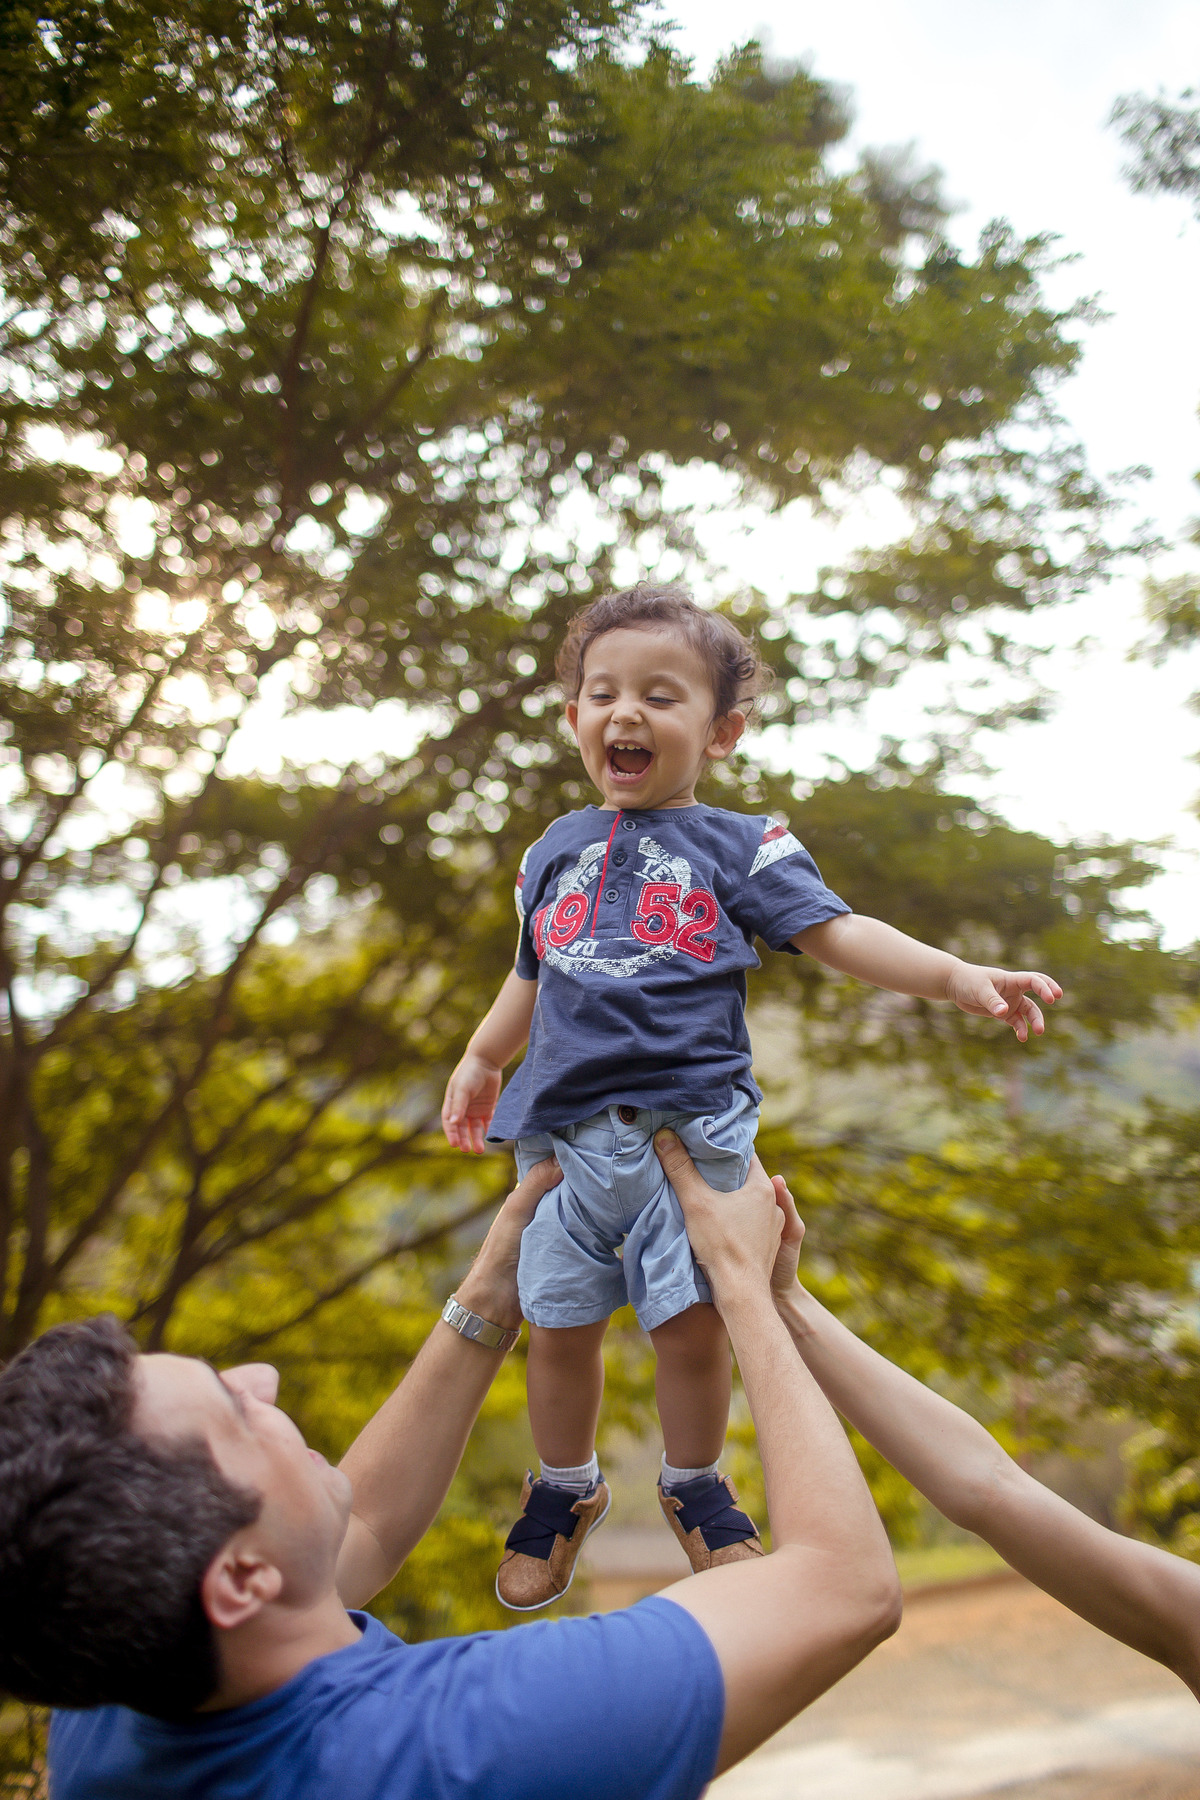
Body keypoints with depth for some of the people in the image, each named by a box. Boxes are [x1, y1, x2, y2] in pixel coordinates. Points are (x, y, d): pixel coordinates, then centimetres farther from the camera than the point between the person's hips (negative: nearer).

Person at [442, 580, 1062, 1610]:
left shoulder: (740, 848, 4)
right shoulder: (554, 853, 15)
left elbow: (836, 934, -3)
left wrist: (956, 976, -16)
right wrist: (482, 1059, 33)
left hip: (693, 1126, -3)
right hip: (567, 1130, 3)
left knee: (690, 1320, 1)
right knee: (560, 1321, 8)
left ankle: (695, 1485, 30)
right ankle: (565, 1488, 34)